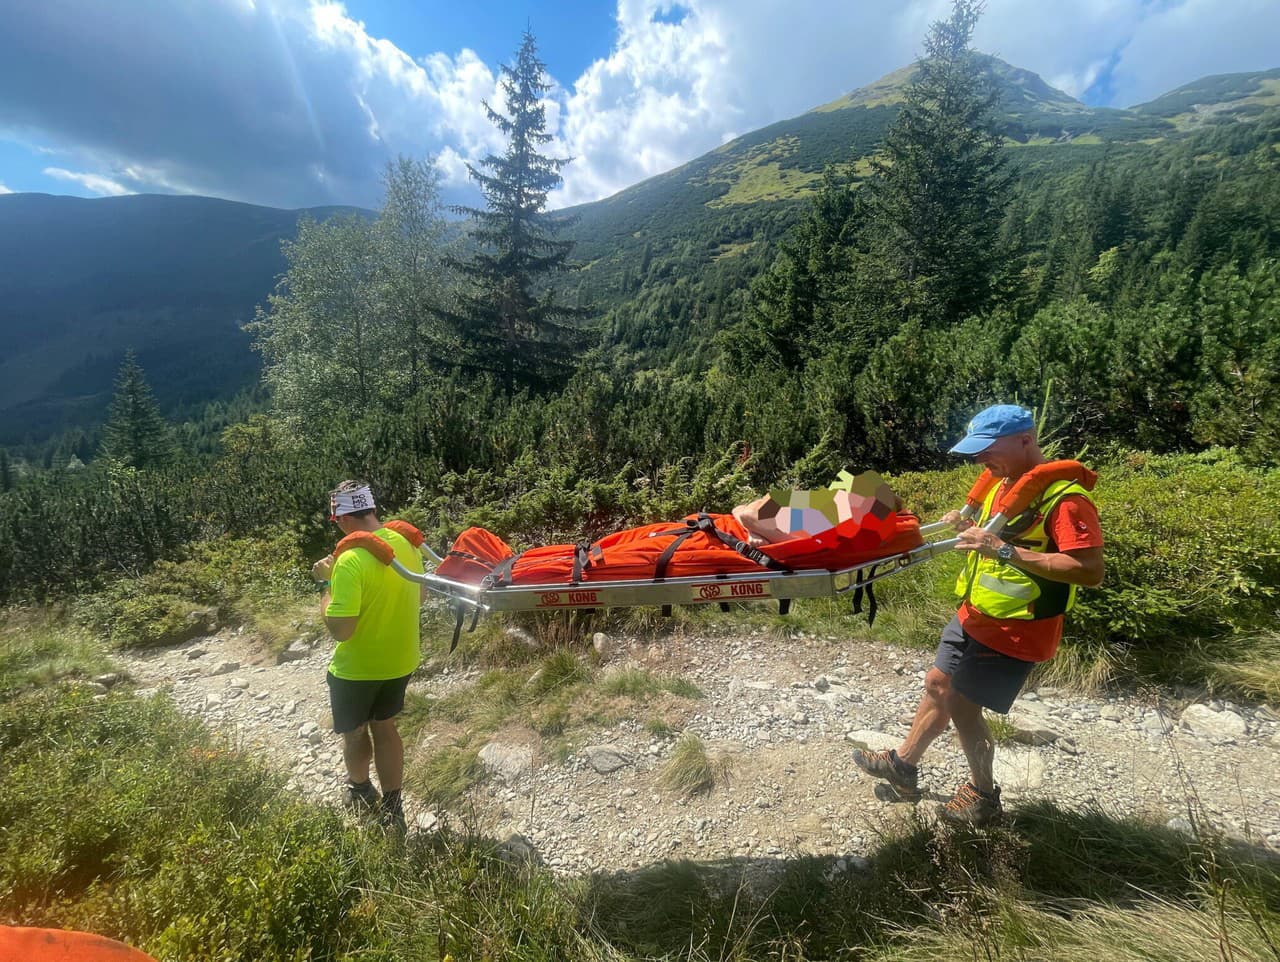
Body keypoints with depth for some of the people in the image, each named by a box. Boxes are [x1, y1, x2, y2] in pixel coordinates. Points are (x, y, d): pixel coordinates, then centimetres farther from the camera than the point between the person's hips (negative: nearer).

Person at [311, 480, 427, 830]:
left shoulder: (350, 561, -29)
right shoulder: (406, 543, -7)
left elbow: (339, 629, -27)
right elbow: (420, 594, 8)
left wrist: (326, 584, -16)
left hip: (357, 669, -5)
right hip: (401, 660, 6)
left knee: (354, 731, 22)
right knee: (385, 726, 24)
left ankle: (361, 791, 48)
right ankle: (392, 807, 33)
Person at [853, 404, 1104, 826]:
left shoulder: (1065, 497, -21)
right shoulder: (1002, 484, 7)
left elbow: (1090, 571, -28)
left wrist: (1005, 550, -34)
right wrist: (966, 527, 0)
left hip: (1012, 631, -9)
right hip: (973, 616, 9)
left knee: (961, 702, 1)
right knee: (938, 683, 17)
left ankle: (983, 796, 26)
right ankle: (903, 763, 36)